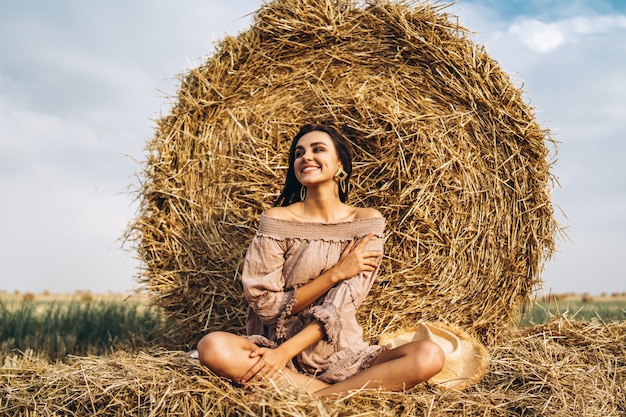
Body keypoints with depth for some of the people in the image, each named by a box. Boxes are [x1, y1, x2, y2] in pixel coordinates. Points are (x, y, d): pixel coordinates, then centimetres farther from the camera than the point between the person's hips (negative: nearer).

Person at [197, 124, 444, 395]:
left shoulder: (367, 221, -2)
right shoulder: (277, 220, -4)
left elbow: (342, 305, -10)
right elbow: (264, 304, -9)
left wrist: (285, 352, -21)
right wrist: (335, 273, -15)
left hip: (342, 355, 1)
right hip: (278, 346, 0)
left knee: (429, 356, -24)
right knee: (212, 347, -31)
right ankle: (335, 393, -23)